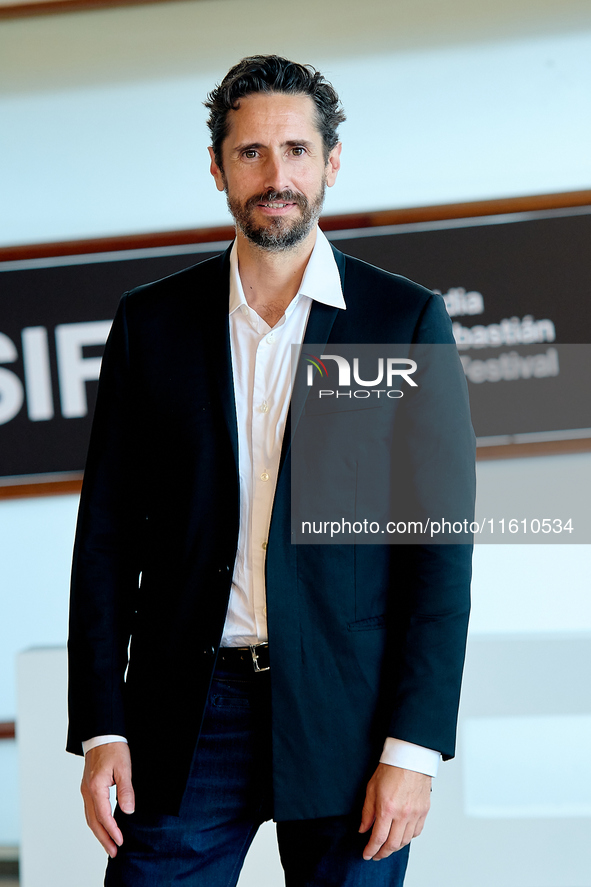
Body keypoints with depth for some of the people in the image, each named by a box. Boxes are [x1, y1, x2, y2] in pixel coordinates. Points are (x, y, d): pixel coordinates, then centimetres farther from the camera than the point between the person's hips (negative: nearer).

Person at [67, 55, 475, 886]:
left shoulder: (408, 320, 1)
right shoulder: (151, 321, 7)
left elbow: (441, 545, -1)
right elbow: (108, 537, 7)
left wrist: (413, 747, -8)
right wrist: (101, 729, 0)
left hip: (346, 717, -1)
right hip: (188, 720, 1)